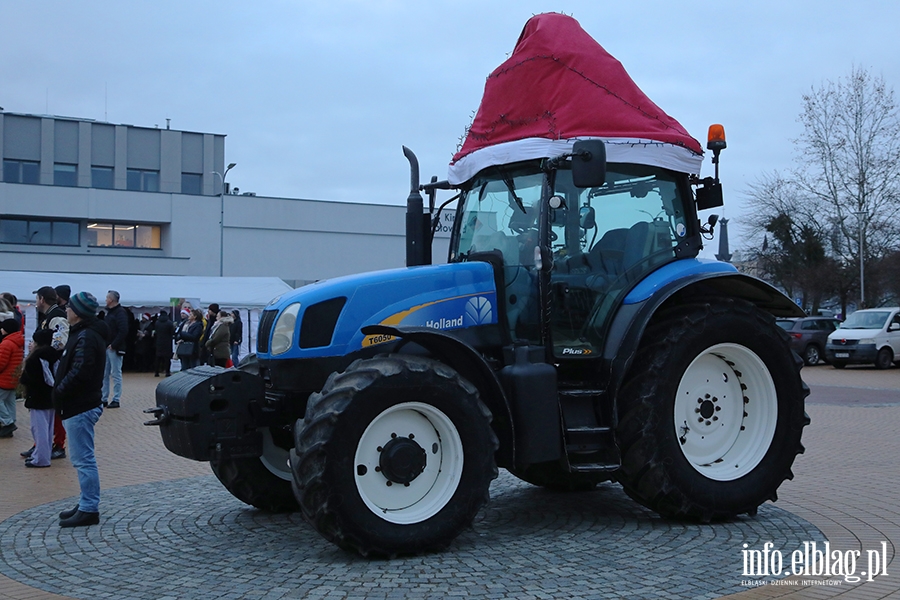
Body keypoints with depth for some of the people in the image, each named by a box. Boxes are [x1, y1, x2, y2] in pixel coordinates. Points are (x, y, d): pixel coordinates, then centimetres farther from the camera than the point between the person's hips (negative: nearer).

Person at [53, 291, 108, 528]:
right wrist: (60, 392, 6)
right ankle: (87, 505, 24)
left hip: (80, 407, -11)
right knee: (83, 459, 16)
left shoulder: (86, 337, -18)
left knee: (83, 459, -6)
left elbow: (79, 374, -25)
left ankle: (89, 510, -1)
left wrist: (58, 392, -13)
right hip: (80, 404, 11)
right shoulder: (84, 334, 15)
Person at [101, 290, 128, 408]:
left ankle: (116, 400, 1)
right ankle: (104, 399, 15)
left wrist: (113, 345, -20)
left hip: (115, 349, -9)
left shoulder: (120, 312, -11)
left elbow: (123, 331, -20)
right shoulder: (109, 312, 17)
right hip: (106, 348, 9)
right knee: (104, 374, 10)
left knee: (116, 374, -3)